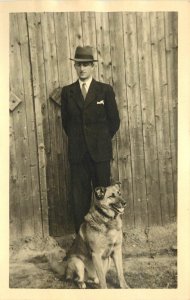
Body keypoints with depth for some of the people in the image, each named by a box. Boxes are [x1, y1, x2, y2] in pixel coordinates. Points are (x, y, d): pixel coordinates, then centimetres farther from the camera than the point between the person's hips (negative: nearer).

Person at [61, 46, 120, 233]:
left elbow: (114, 121, 5)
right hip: (77, 152, 2)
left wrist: (102, 140, 9)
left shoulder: (105, 90, 2)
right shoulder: (67, 91, 6)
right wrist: (77, 139, 10)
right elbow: (65, 121, 12)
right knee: (79, 196, 6)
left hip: (100, 151, -1)